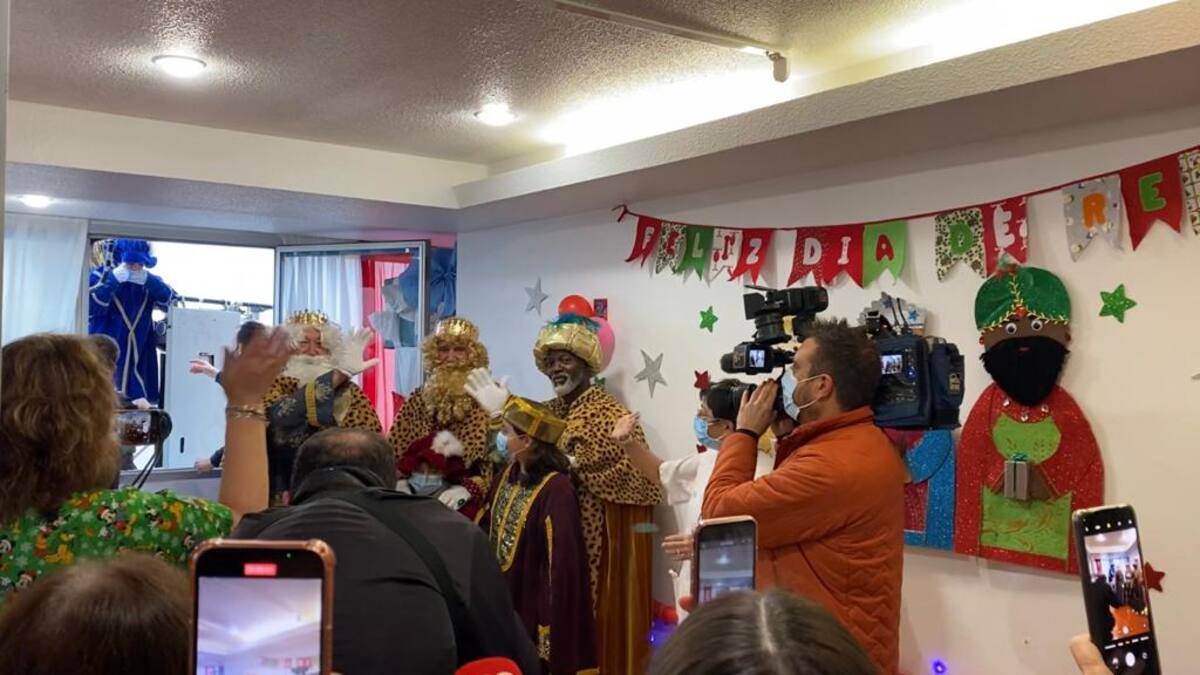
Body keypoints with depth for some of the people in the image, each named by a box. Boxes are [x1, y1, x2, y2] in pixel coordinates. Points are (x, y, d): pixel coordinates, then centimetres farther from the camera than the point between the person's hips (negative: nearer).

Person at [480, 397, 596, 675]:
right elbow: (489, 526, 17)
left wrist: (549, 619, -19)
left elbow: (563, 560, -21)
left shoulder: (556, 489, -21)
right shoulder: (508, 475, 4)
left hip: (531, 602, -7)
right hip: (499, 595, 8)